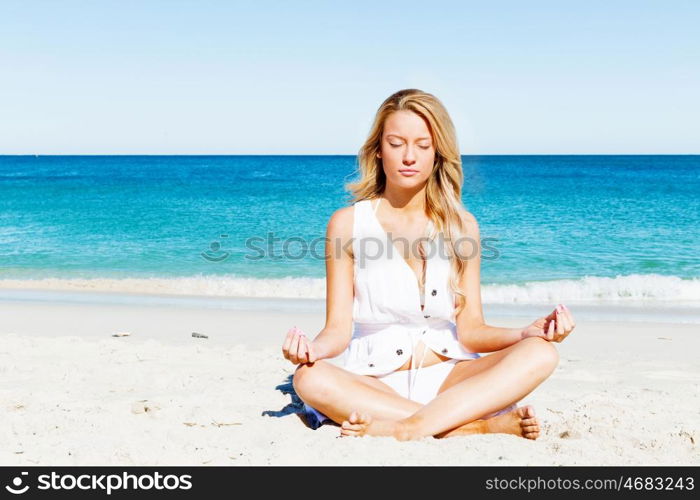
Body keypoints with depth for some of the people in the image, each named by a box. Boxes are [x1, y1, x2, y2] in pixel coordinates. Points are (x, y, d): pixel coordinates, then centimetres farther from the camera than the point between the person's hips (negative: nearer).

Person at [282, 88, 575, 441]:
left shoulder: (461, 226, 7)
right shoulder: (348, 223, 3)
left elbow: (470, 329, 4)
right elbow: (339, 329, -1)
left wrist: (528, 332, -15)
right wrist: (313, 347, -23)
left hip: (447, 377, 2)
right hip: (374, 382, -1)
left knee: (541, 354, -23)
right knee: (309, 378, -34)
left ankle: (411, 427, -33)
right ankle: (485, 425, -30)